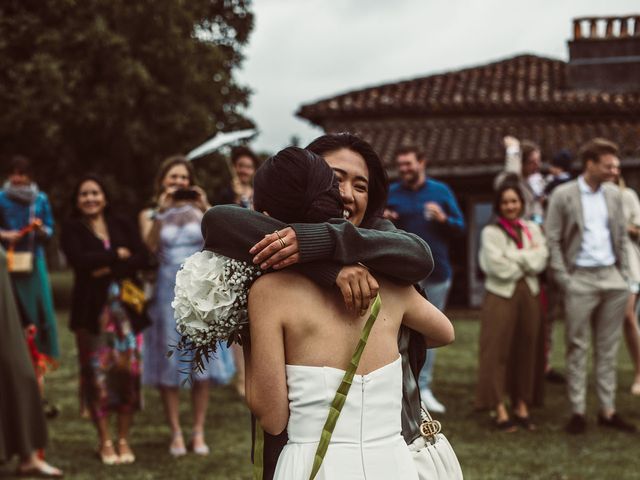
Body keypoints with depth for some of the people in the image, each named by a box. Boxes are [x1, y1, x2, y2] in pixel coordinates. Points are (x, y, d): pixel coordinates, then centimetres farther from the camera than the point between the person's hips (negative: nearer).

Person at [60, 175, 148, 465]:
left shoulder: (122, 226, 13)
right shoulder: (72, 230, 5)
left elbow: (141, 257, 0)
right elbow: (79, 260, -13)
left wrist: (110, 269, -13)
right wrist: (117, 255, -6)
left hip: (124, 306, 2)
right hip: (92, 309, -2)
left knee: (128, 369, -2)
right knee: (97, 371, -3)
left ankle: (124, 440, 8)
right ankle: (105, 441, 7)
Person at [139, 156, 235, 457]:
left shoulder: (199, 211, 9)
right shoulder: (151, 215, 8)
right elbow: (150, 246, -12)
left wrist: (207, 209, -16)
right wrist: (161, 211, -18)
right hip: (167, 293, 0)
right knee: (168, 363, 0)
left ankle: (199, 432, 6)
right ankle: (176, 433, 5)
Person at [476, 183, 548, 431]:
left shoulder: (532, 229, 12)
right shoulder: (490, 232, 0)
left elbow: (540, 262, -2)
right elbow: (499, 267, -12)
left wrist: (513, 257, -10)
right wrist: (527, 259, -4)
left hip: (529, 294, 4)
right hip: (501, 295, -4)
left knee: (526, 350, 6)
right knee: (498, 351, -5)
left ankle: (522, 406, 14)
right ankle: (500, 409, -2)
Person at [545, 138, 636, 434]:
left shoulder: (614, 194, 9)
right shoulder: (563, 195, -4)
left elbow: (622, 237, 14)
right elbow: (552, 240, -5)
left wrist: (624, 276, 7)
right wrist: (564, 280, -10)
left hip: (611, 278, 4)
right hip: (580, 279, -4)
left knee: (608, 348, 8)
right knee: (577, 348, 1)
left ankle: (608, 410, 13)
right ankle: (578, 412, 5)